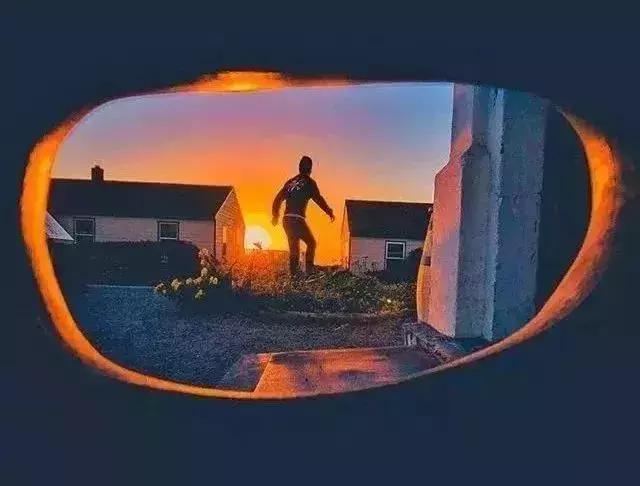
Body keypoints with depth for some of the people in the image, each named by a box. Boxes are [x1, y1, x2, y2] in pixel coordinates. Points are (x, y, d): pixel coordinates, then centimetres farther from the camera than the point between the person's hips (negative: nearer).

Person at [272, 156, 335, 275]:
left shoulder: (290, 181, 16)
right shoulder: (309, 182, -1)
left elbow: (278, 199, 19)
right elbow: (318, 198, -9)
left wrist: (275, 216, 28)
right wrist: (329, 212, 0)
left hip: (286, 219, 6)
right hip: (297, 219, -6)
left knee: (293, 247, 14)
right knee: (311, 243, 8)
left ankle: (294, 272, 13)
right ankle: (309, 270, -2)